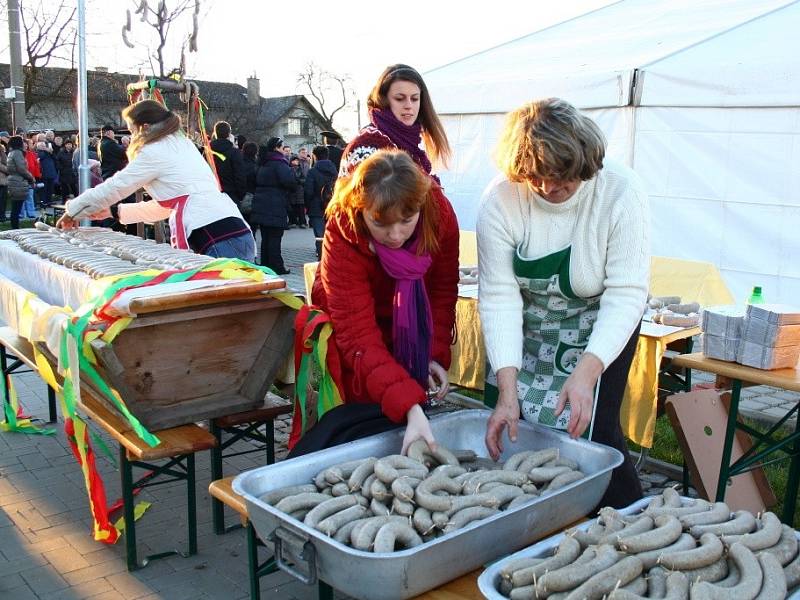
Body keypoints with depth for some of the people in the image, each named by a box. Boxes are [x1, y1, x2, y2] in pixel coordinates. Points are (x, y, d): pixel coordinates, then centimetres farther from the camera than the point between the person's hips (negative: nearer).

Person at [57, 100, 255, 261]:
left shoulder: (155, 152, 1)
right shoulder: (182, 145, 27)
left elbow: (114, 187, 8)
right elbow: (166, 204, 32)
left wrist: (73, 211, 23)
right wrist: (114, 211, 36)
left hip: (218, 240, -9)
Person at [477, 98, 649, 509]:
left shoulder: (620, 193, -25)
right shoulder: (500, 200, -22)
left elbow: (626, 294, -26)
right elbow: (499, 295, -23)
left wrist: (586, 372, -38)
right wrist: (507, 390, -28)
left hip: (600, 327, -2)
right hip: (528, 327, 2)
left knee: (591, 430, -9)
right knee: (505, 428, 5)